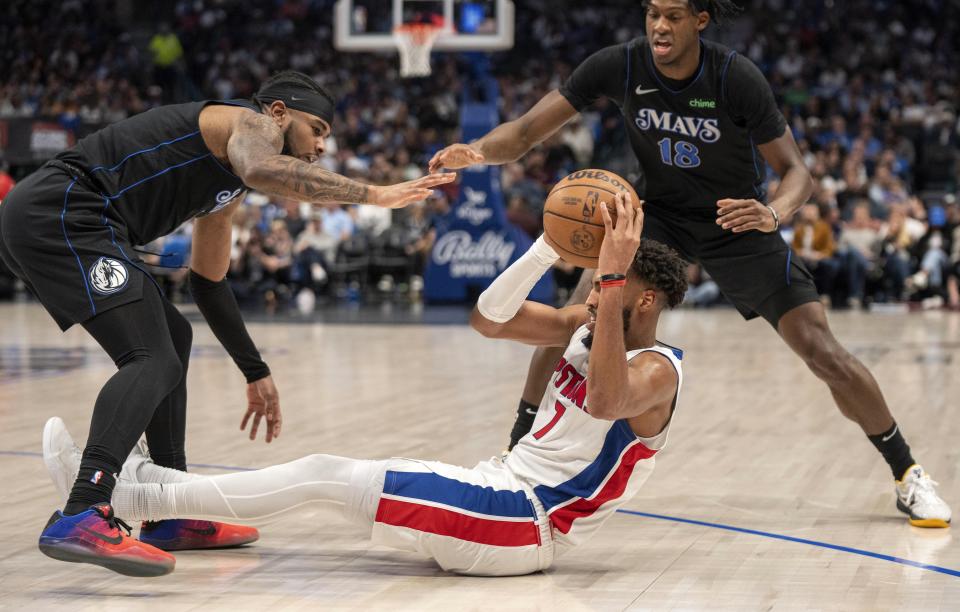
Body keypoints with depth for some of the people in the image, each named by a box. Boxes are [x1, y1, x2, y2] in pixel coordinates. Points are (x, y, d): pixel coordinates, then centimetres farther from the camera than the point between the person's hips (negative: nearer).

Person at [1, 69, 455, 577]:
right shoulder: (253, 122, 0)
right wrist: (371, 194, -25)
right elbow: (262, 169, -26)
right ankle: (81, 517, -35)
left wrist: (257, 374, 37)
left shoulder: (226, 192, 29)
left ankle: (171, 518, 21)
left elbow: (207, 283, 36)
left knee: (171, 338, 21)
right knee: (152, 361, -19)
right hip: (58, 214, -11)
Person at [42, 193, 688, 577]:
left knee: (324, 475, -13)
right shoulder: (588, 326, 12)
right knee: (327, 473, 3)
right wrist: (555, 247, -5)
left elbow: (604, 400, -39)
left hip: (521, 526, -8)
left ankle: (140, 495, -7)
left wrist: (612, 276, -39)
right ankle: (147, 487, 10)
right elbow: (489, 319, 6)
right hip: (501, 491, 8)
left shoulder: (657, 370, -14)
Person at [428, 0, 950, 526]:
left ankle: (907, 474, 9)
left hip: (737, 224, -2)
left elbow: (795, 171, -18)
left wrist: (773, 213, -40)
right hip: (659, 213, 2)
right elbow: (525, 133, -17)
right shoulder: (618, 66, -18)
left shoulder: (736, 77, -23)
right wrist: (477, 151, -39)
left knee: (823, 353, -10)